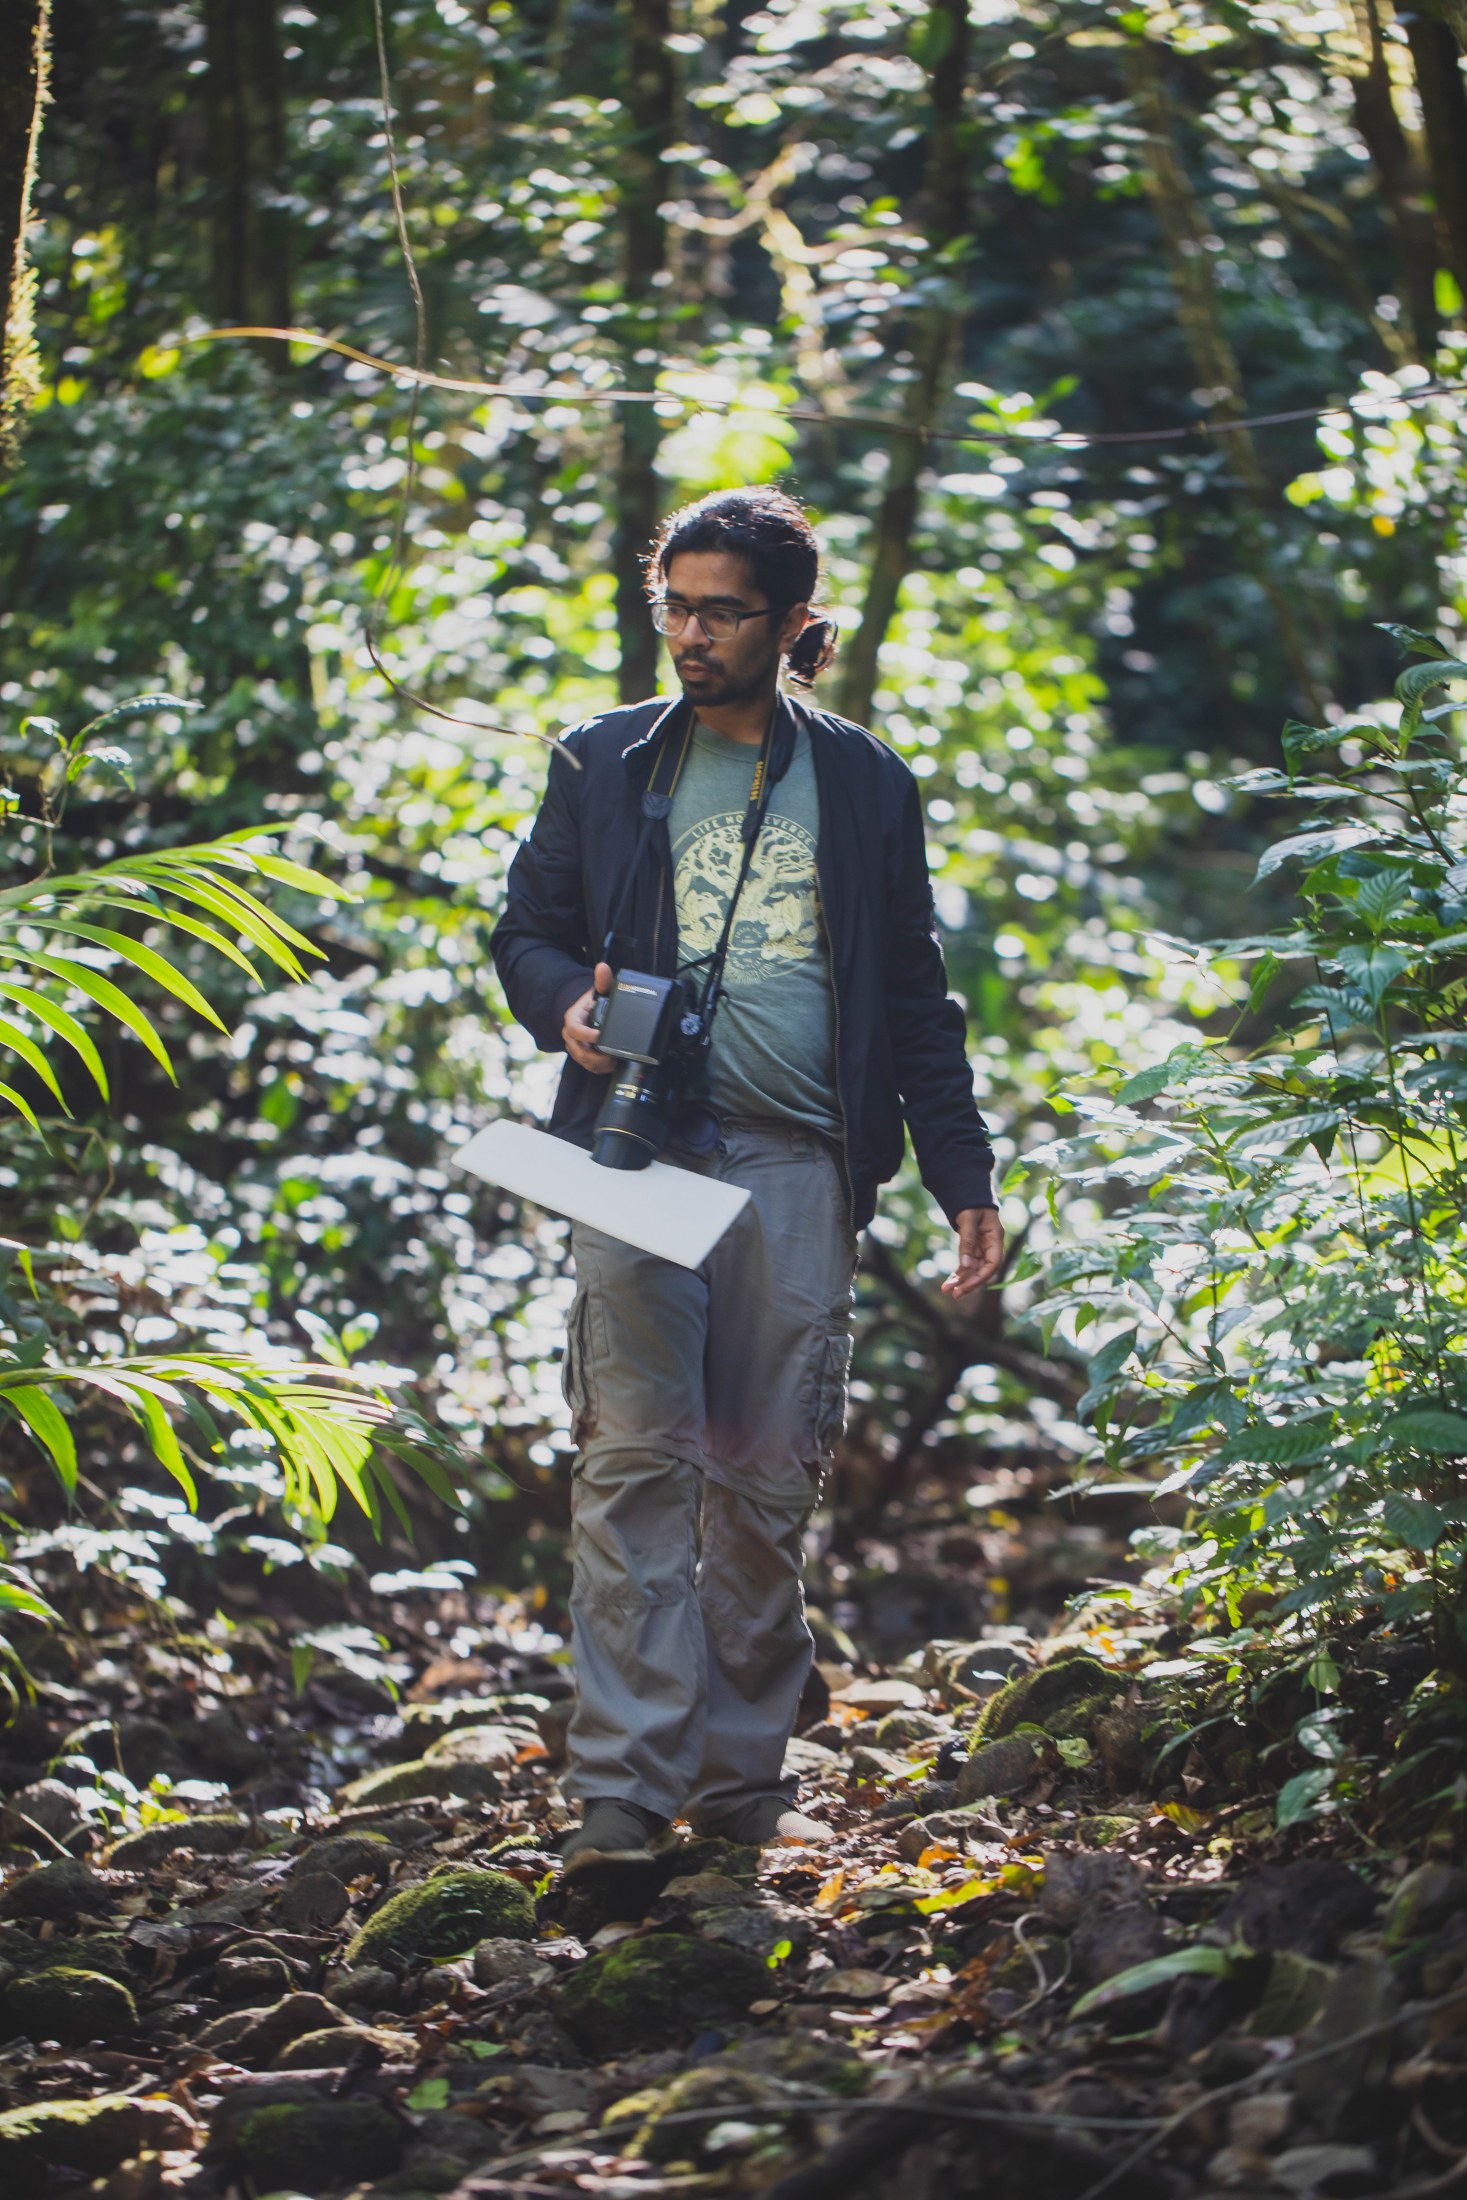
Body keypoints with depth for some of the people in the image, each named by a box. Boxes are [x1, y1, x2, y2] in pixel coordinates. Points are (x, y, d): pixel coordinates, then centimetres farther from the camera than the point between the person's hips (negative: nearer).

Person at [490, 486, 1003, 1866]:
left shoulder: (861, 784, 14)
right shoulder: (603, 765, 13)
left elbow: (914, 998, 15)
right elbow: (524, 929, 16)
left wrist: (962, 1179, 9)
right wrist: (565, 1003, -8)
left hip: (799, 1168, 1)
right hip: (641, 1147, -1)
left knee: (770, 1479, 1)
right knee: (635, 1460, -10)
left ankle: (740, 1780, 11)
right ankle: (622, 1788, -11)